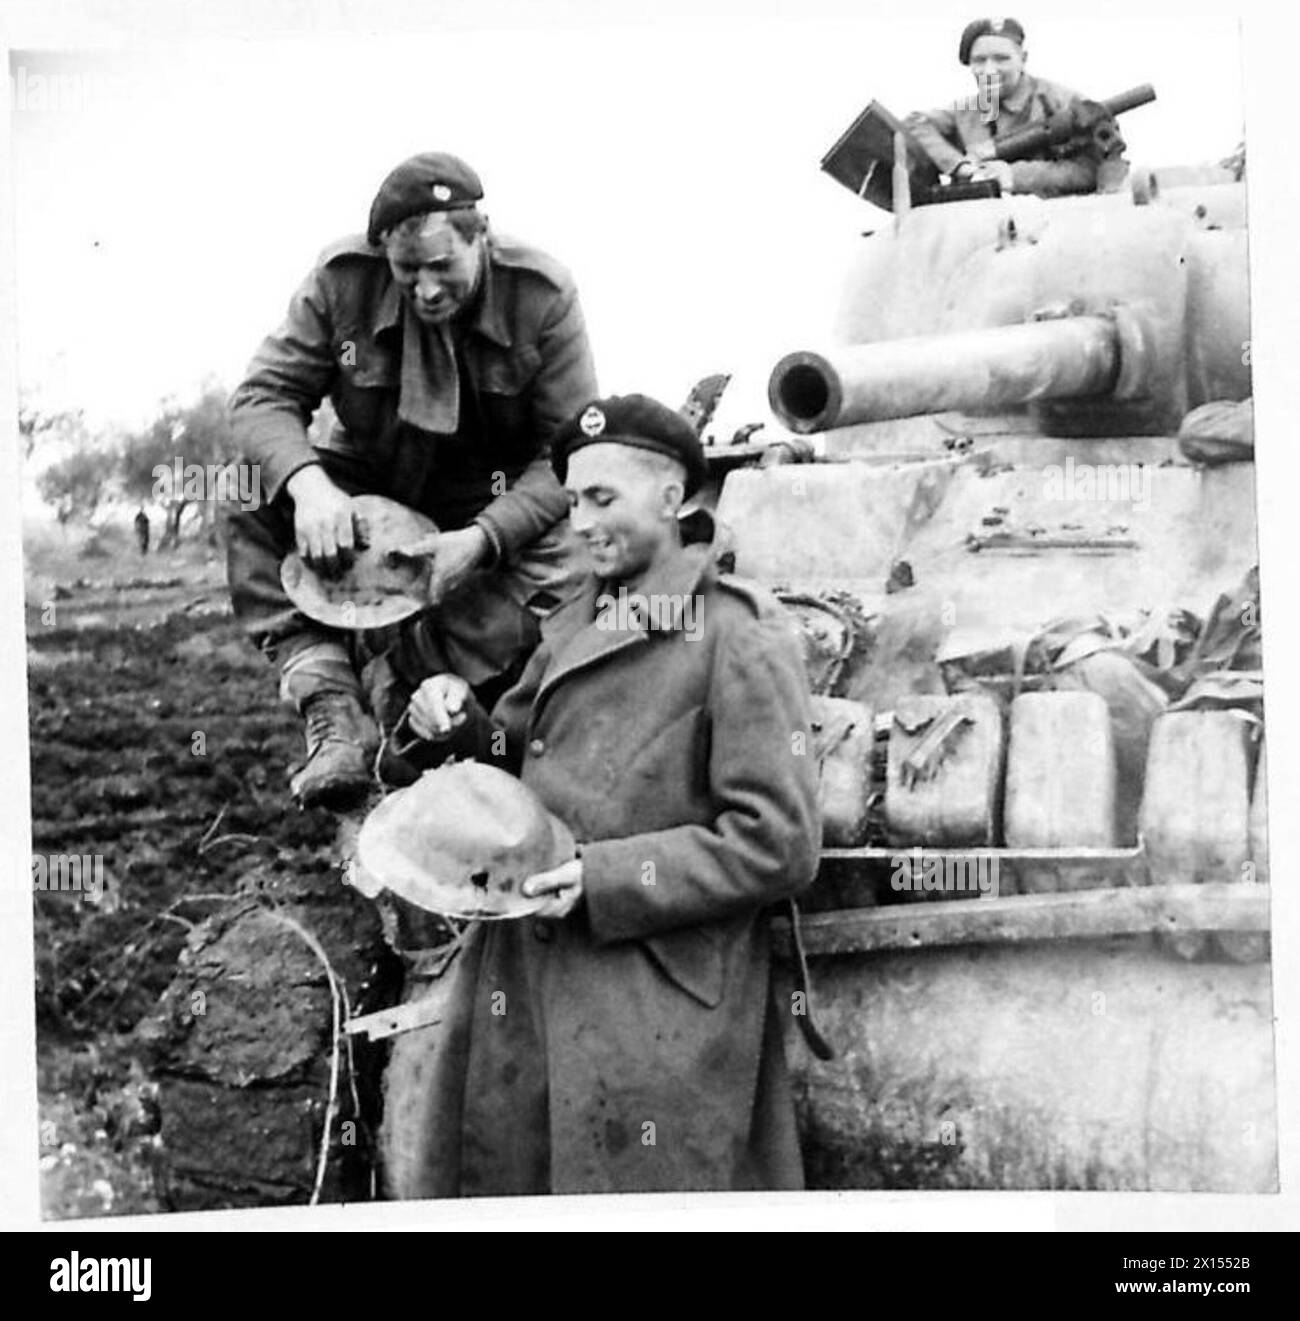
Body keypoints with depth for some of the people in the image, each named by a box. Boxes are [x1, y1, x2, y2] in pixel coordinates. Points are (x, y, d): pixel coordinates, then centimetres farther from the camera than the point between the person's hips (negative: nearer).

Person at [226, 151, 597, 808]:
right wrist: (305, 481, -37)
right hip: (366, 488, 2)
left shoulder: (544, 297, -19)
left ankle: (369, 687, -25)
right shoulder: (342, 279, -15)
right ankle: (333, 711, -31)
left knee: (561, 565, -33)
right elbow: (263, 395, -14)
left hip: (500, 505, -1)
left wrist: (481, 540, -33)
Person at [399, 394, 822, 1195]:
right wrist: (463, 722, 1)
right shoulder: (575, 624, 14)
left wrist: (607, 879, -19)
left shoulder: (740, 639, -9)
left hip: (659, 1016, -7)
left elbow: (779, 845, -14)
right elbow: (521, 755, 23)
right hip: (522, 986, 7)